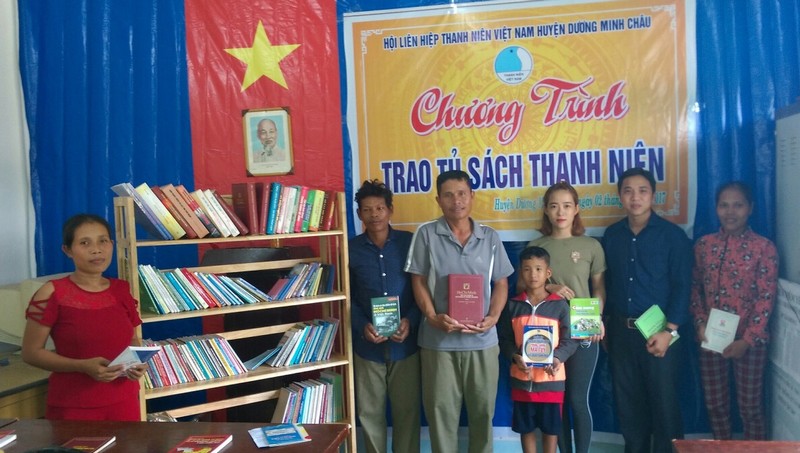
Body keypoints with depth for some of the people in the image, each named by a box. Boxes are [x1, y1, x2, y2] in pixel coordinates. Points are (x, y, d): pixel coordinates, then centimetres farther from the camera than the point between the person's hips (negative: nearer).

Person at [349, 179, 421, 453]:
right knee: (369, 413, 11)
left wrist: (410, 321, -15)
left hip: (405, 344, 0)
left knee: (407, 411, 10)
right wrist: (362, 326, -15)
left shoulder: (409, 243, -1)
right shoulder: (351, 249, 1)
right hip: (368, 346, 1)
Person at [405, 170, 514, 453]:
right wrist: (432, 317, -15)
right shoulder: (426, 234, -2)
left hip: (482, 339, 2)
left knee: (483, 408, 13)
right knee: (441, 409, 8)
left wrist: (493, 317, -8)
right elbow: (418, 282, -1)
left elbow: (501, 283, 9)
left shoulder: (490, 237, 6)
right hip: (438, 340, -2)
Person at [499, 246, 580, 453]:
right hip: (521, 378, 1)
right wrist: (515, 357, -17)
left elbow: (570, 339, -3)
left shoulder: (560, 305, -2)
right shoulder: (513, 305, 1)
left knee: (551, 427, 9)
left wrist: (558, 358, -21)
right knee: (526, 427, 12)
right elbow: (504, 339, 2)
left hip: (552, 378, -1)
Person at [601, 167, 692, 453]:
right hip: (620, 330, 4)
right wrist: (604, 323, 10)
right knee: (627, 401, 11)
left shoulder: (672, 235, -5)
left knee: (664, 402, 4)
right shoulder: (611, 235, 7)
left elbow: (682, 286, -8)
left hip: (658, 330, -4)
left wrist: (669, 331, -15)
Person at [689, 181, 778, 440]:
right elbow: (694, 287, 7)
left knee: (750, 406, 9)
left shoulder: (764, 247, -7)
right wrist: (700, 323, -6)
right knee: (715, 404, 14)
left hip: (749, 340, -3)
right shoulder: (704, 244, 3)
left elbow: (766, 298, -10)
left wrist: (747, 340, -15)